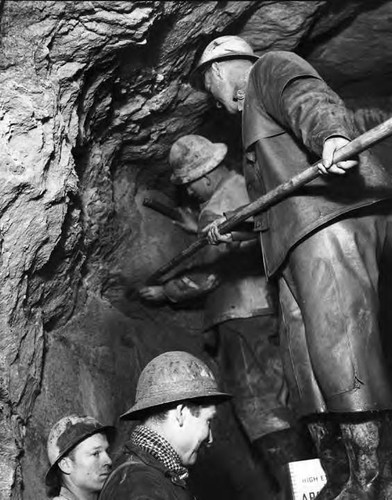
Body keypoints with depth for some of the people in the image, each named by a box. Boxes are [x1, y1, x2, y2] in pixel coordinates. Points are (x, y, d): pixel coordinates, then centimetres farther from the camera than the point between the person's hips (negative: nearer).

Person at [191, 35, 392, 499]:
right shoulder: (255, 114, 38)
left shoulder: (271, 67, 11)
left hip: (332, 215, -10)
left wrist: (330, 135, -34)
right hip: (299, 237, 10)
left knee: (336, 339, -18)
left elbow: (311, 99, -14)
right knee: (302, 353, 2)